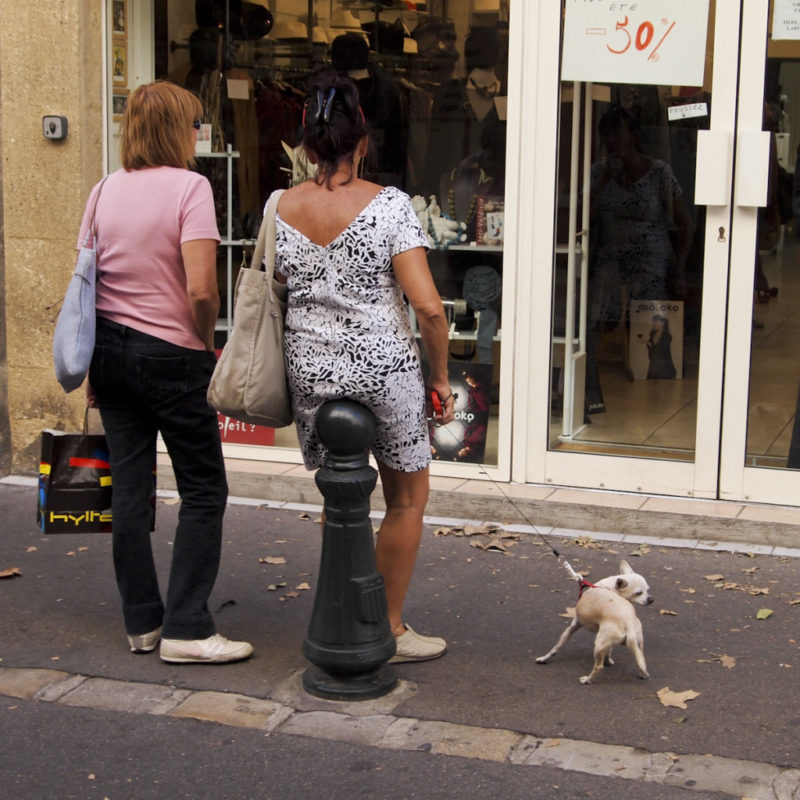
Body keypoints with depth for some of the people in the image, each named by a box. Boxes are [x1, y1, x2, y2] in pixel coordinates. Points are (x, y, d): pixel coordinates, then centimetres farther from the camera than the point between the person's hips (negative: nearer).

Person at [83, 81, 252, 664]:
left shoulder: (105, 191, 7)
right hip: (172, 354, -6)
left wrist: (95, 368, 17)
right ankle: (187, 628, 3)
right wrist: (207, 343, -3)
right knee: (204, 490, 4)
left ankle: (142, 622, 20)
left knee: (130, 486, 11)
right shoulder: (189, 186, -12)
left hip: (109, 349, 6)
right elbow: (201, 289, -21)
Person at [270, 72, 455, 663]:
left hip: (310, 368, 4)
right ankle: (390, 629, 23)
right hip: (384, 368, -4)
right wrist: (440, 377, -5)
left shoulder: (281, 208, -1)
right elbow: (428, 306, -17)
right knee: (408, 497, 15)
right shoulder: (389, 203, -13)